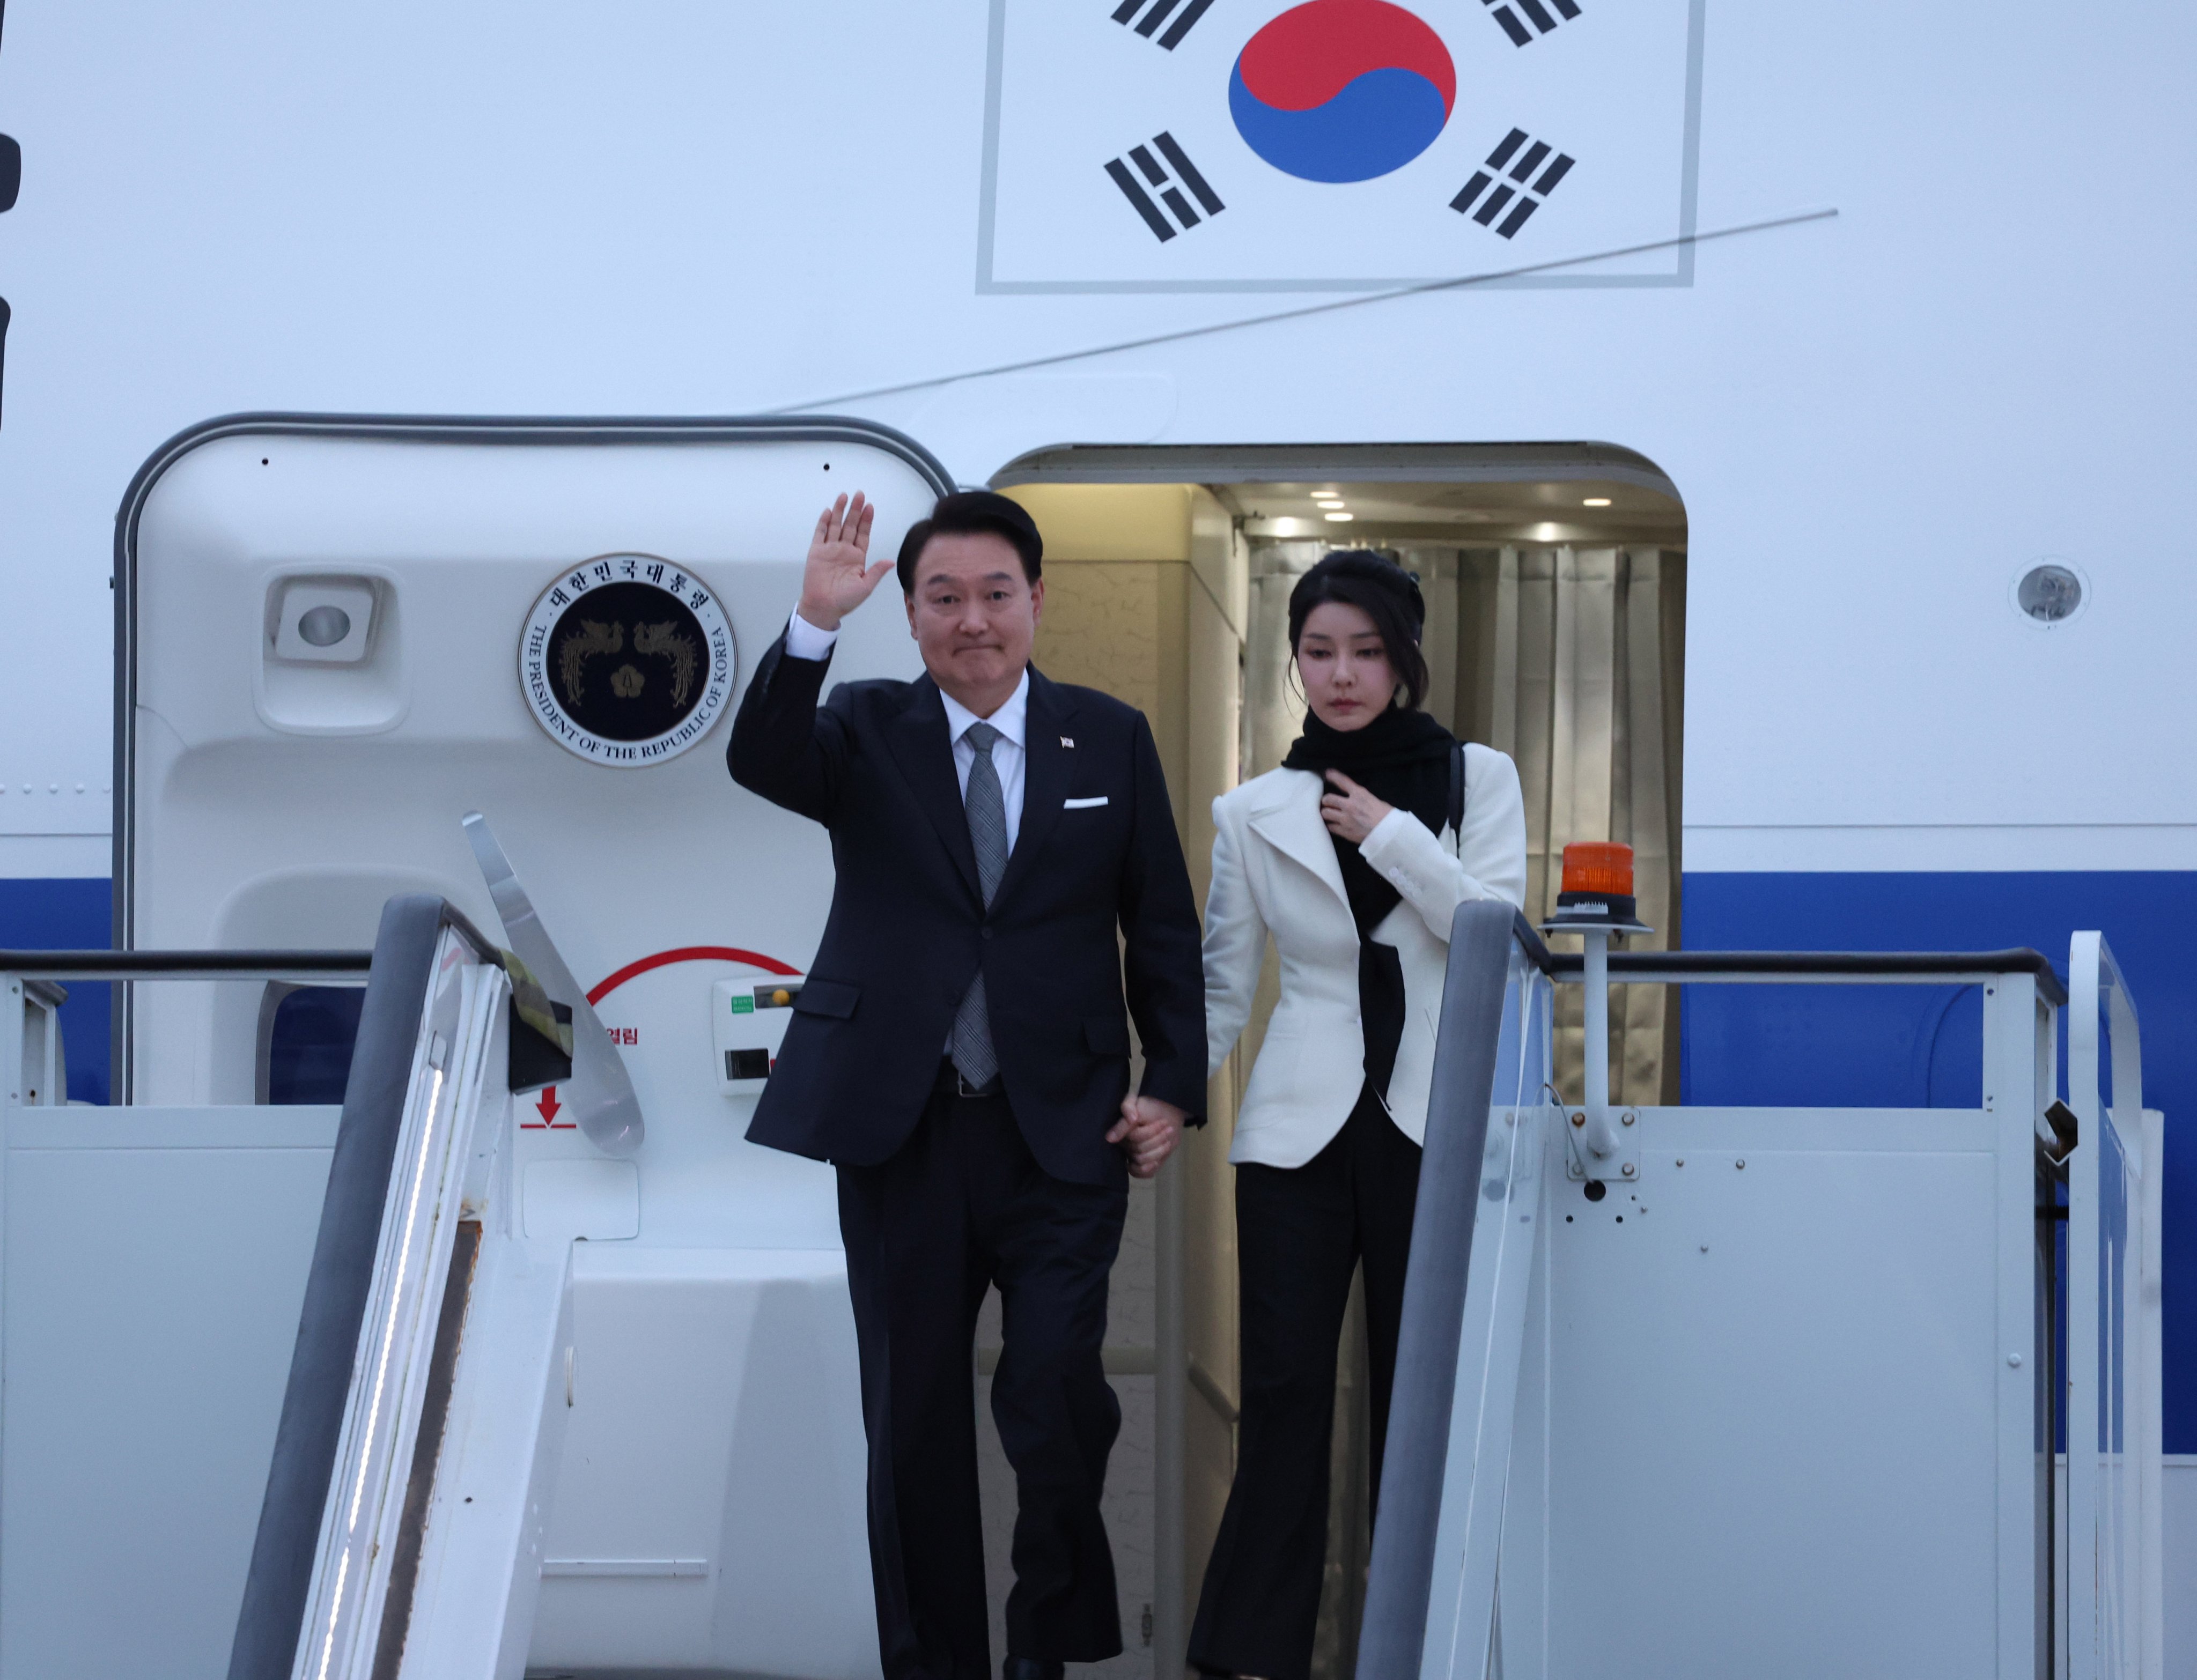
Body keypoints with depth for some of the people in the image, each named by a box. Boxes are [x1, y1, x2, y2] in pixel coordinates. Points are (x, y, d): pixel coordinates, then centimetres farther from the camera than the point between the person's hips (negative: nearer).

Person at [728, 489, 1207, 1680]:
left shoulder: (1110, 739, 7)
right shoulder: (865, 731, 4)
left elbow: (1162, 926, 10)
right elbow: (761, 763, -17)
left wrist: (1173, 1085, 2)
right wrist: (814, 624, -31)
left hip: (1062, 1133, -1)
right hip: (902, 1130, 1)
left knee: (1053, 1392, -13)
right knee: (914, 1417, 7)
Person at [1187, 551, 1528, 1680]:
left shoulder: (1478, 780, 4)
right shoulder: (1255, 812, 6)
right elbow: (1221, 986, 7)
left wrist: (1392, 834, -12)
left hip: (1434, 1126, 0)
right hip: (1300, 1129, 0)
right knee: (1284, 1390, -6)